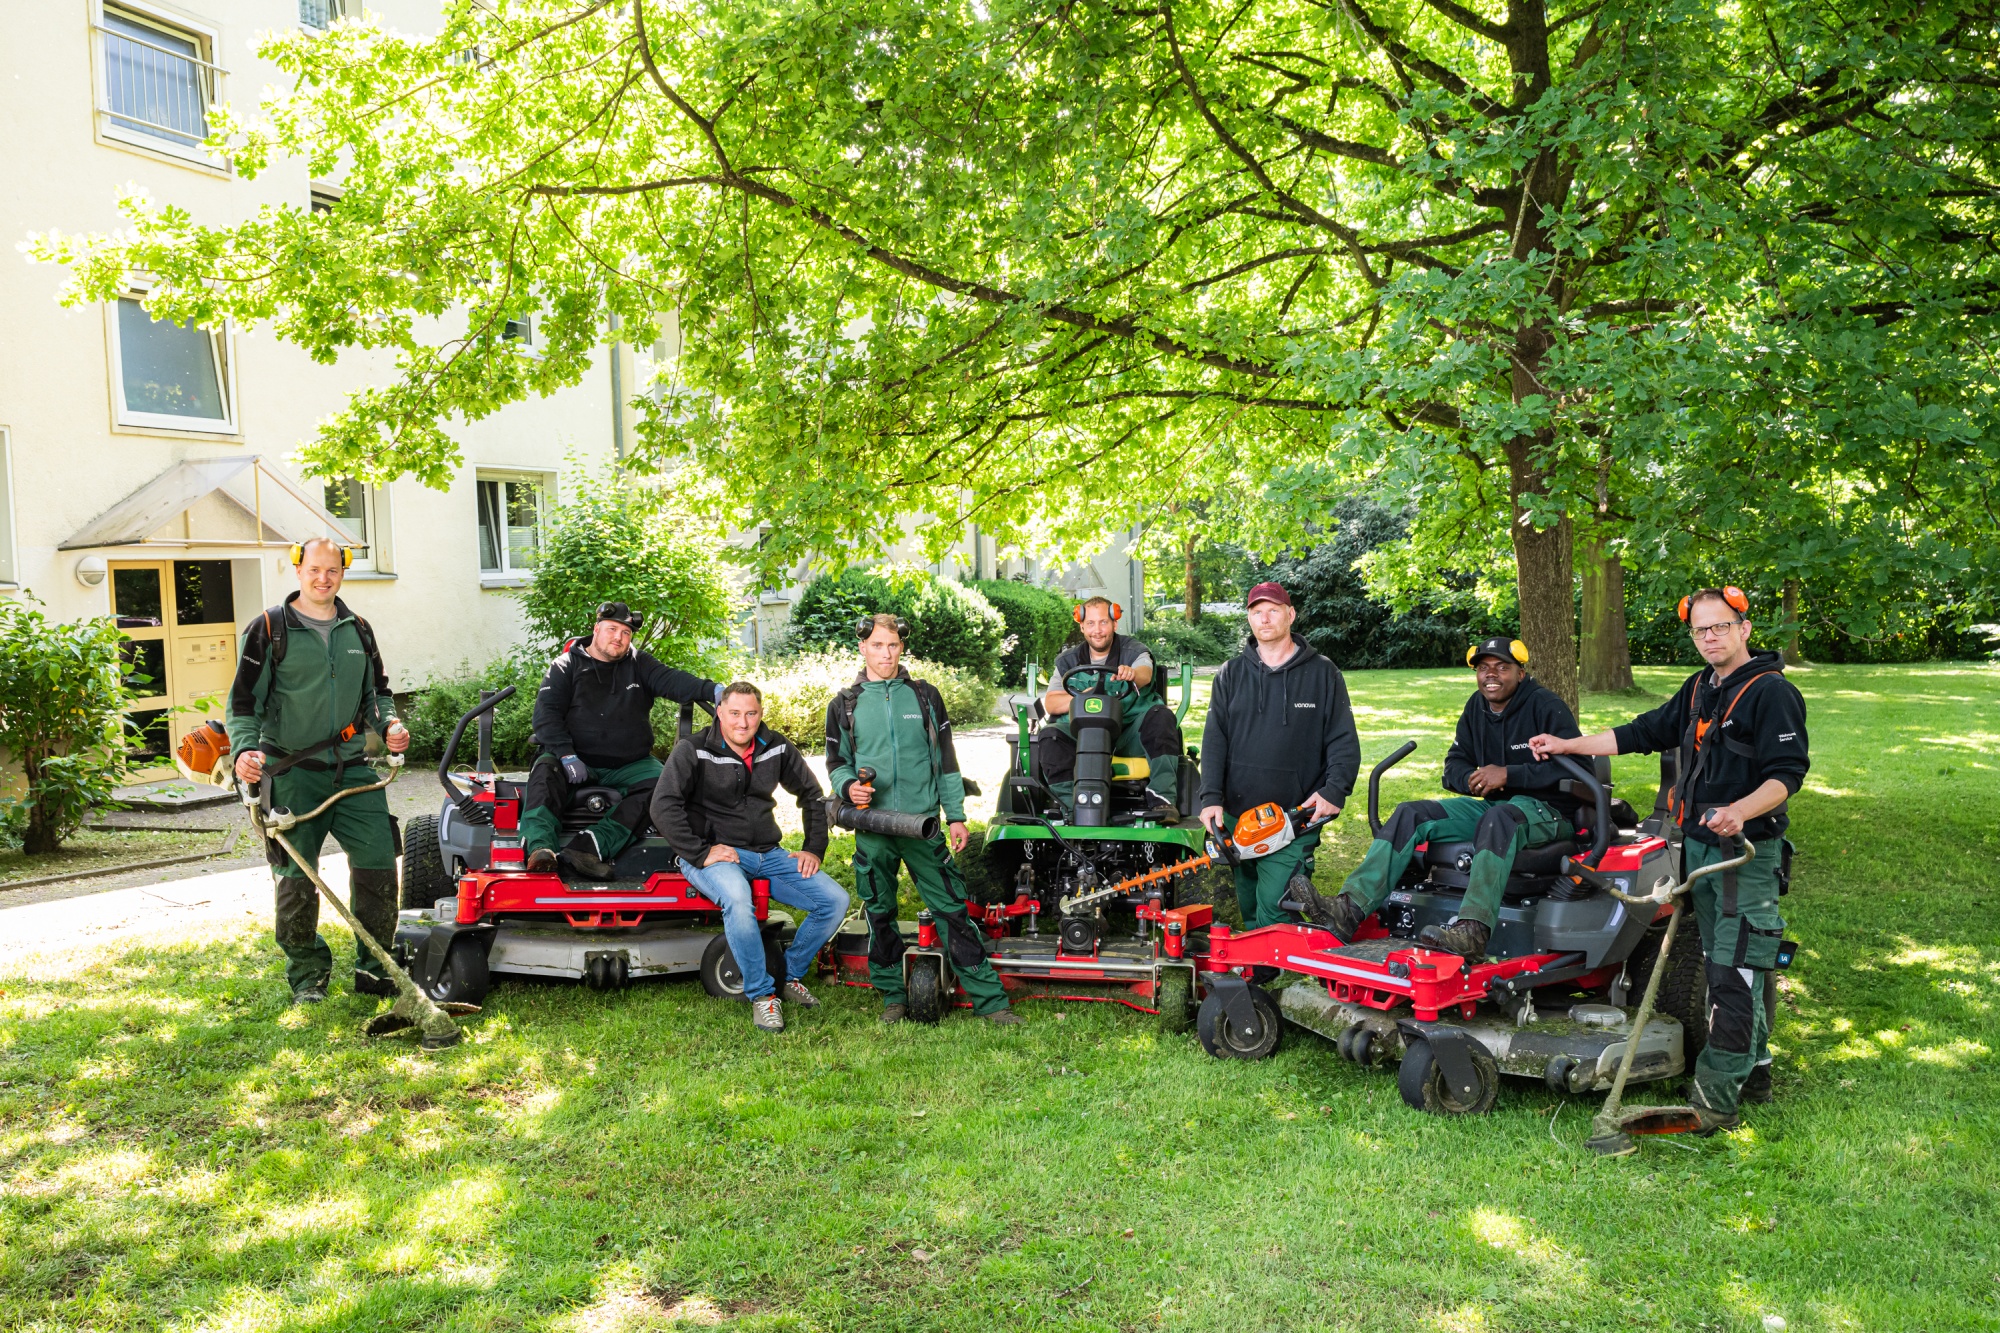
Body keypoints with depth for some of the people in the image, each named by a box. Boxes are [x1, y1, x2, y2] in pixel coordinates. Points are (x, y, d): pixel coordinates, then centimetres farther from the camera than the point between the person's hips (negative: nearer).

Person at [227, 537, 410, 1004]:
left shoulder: (358, 630, 14)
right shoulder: (269, 629, 1)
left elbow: (377, 690, 24)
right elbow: (244, 700, -1)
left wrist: (389, 724, 4)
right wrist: (245, 747, -18)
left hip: (353, 769, 4)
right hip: (292, 773, -3)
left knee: (378, 866, -2)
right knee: (296, 879, 0)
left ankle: (374, 970, 13)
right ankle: (307, 977, 17)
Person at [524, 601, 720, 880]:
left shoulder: (639, 664, 12)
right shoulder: (566, 665, 7)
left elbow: (671, 681, -6)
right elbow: (546, 713, -3)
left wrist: (713, 690, -28)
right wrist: (566, 755, -20)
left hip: (629, 765, 2)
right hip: (578, 761, -1)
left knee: (659, 782, -26)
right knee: (545, 771, -30)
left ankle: (593, 844, -42)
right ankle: (540, 846, -50)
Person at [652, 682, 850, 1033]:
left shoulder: (777, 749, 6)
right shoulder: (694, 751, -7)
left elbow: (813, 796, 17)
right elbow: (664, 807, -15)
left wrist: (814, 849, 9)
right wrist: (700, 854, -19)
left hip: (767, 855, 5)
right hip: (715, 854, -5)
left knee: (835, 901, -9)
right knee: (737, 898, -39)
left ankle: (791, 974, 11)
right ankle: (761, 994, -21)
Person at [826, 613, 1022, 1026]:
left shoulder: (925, 696, 8)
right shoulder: (844, 705, 8)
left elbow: (945, 759, 9)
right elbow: (836, 761, 13)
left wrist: (956, 815, 4)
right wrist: (848, 787, -9)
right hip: (872, 827, 1)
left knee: (953, 909, -2)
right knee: (879, 915, 8)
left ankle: (988, 997, 2)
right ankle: (893, 996, 24)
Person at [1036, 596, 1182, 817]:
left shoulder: (1134, 651, 5)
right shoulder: (1068, 661, 13)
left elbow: (1145, 674, -19)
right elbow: (1050, 703, 4)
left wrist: (1132, 674, -45)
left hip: (1131, 734, -1)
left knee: (1161, 716, -29)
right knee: (1050, 735, -26)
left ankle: (1162, 798, -33)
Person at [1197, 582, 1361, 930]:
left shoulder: (1322, 674, 5)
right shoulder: (1231, 674, 10)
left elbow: (1344, 741, 3)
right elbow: (1214, 740, 4)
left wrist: (1335, 790, -13)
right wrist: (1211, 797, -8)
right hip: (1237, 818, 3)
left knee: (1274, 913, -14)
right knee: (1248, 911, 11)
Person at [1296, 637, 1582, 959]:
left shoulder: (1546, 707, -8)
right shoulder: (1476, 708, 12)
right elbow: (1455, 765, 15)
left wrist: (1508, 775, -22)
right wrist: (1471, 779, -10)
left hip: (1546, 811, -7)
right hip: (1490, 804, 7)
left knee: (1498, 818, -41)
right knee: (1411, 814, -13)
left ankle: (1472, 931, -53)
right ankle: (1348, 910, -30)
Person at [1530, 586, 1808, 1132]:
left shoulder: (1772, 692, -11)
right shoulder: (1700, 689, 15)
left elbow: (1786, 773, -17)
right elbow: (1644, 733, 21)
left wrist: (1739, 812, -34)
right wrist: (1568, 745, 19)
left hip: (1747, 849, -8)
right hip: (1699, 844, 8)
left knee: (1734, 975, -10)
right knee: (1725, 967, 14)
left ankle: (1715, 1099, -10)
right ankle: (1753, 1071, 26)